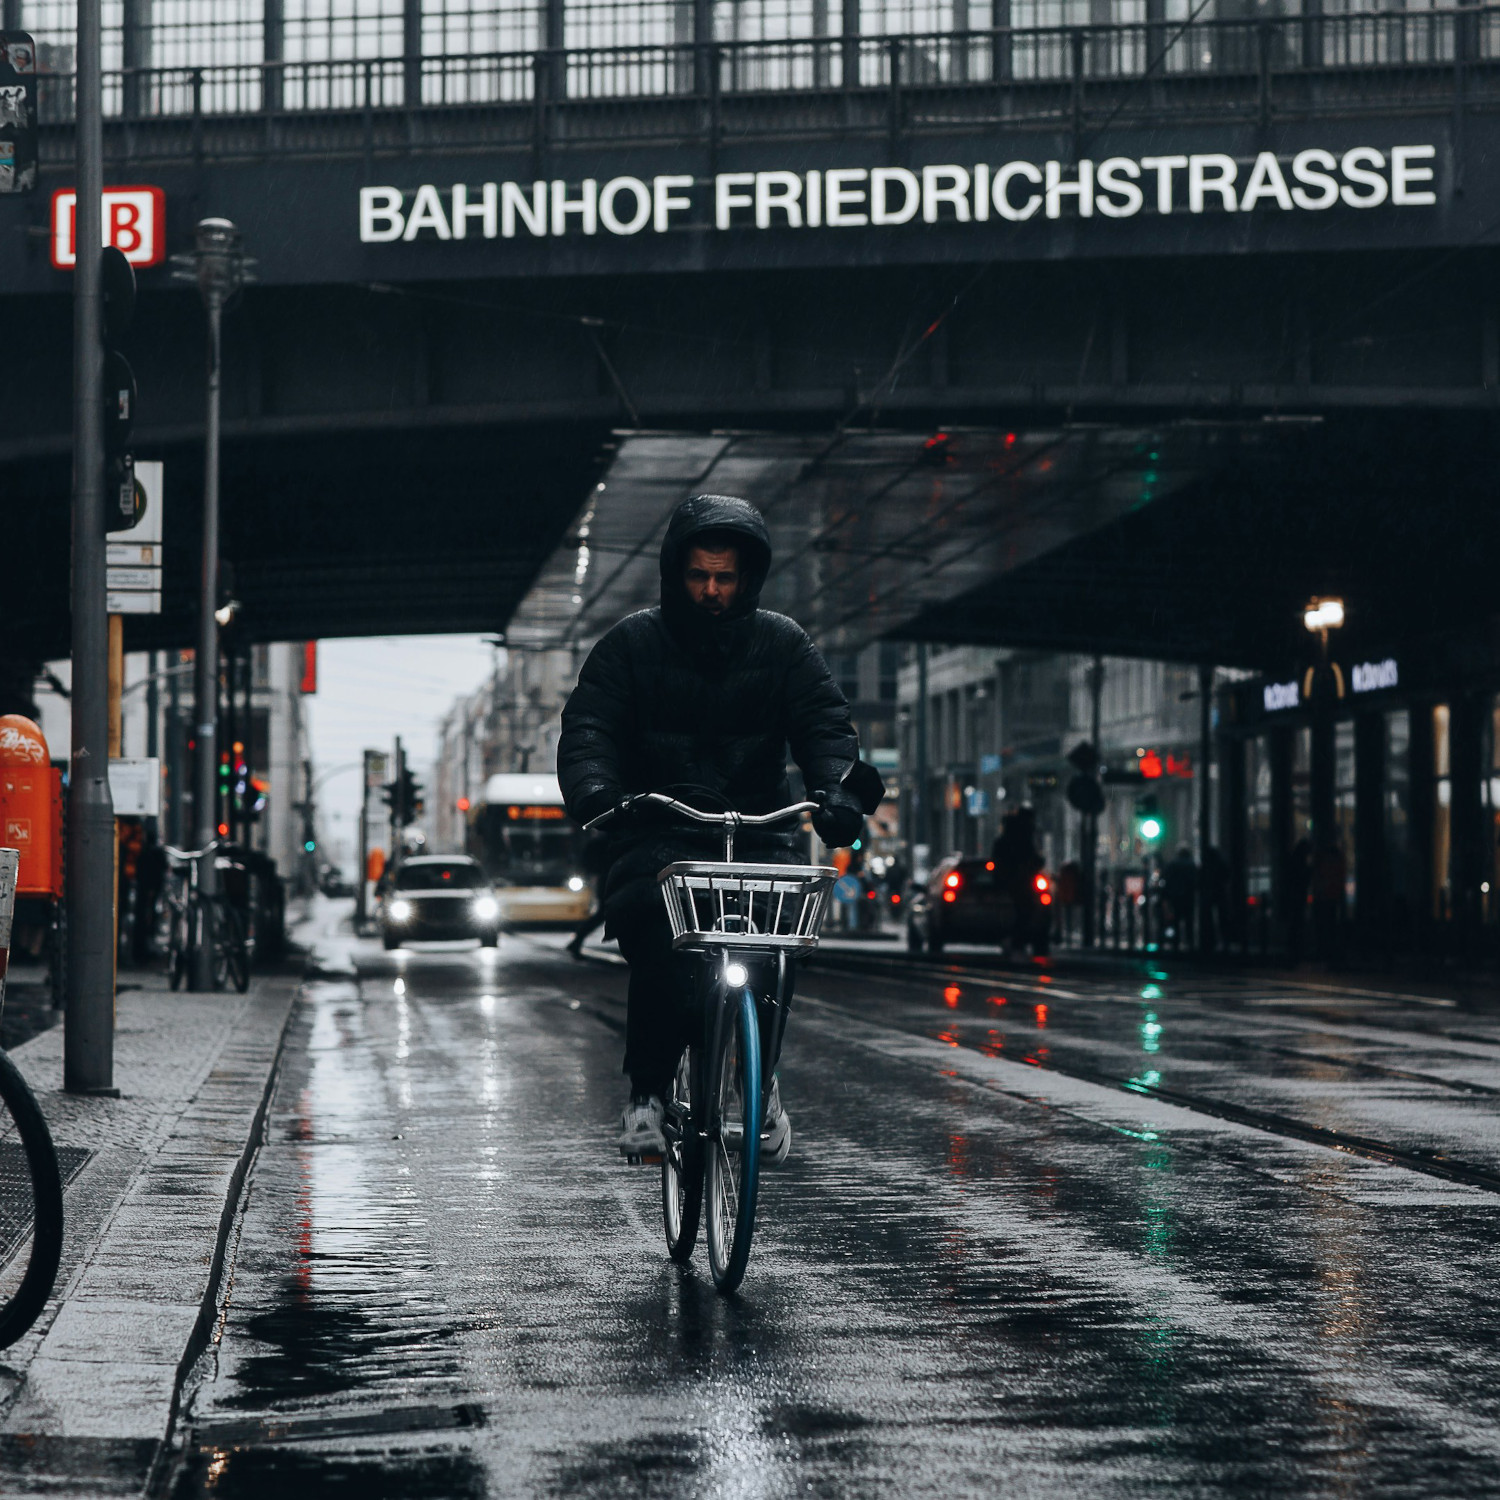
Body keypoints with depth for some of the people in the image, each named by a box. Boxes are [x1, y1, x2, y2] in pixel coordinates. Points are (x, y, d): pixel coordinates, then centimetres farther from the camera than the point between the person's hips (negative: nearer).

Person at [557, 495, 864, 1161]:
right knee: (657, 940, -30)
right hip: (658, 829, -1)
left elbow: (825, 723, -2)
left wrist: (835, 788, -24)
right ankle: (645, 1095, -16)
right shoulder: (631, 643, 5)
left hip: (758, 828, 1)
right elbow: (587, 726, -4)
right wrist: (594, 790, -27)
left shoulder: (782, 644, 8)